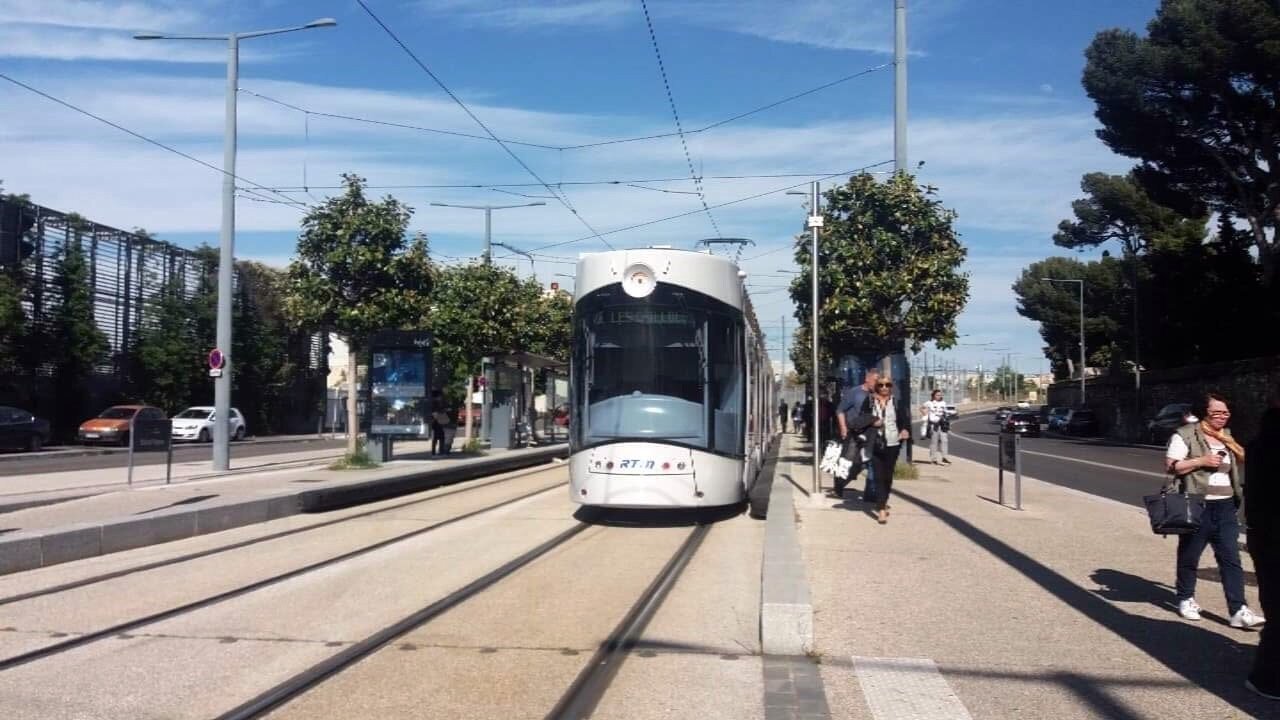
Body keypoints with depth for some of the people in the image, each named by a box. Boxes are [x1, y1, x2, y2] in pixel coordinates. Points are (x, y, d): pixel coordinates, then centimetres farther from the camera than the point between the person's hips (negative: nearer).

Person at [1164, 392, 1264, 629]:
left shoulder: (1226, 437, 15)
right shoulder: (1185, 435, -6)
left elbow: (1244, 460, 22)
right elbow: (1170, 465, -10)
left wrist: (1230, 443, 4)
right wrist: (1201, 461, -18)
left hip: (1225, 506, 5)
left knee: (1231, 558, -2)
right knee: (1189, 556, 7)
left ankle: (1238, 610, -4)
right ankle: (1186, 599, 25)